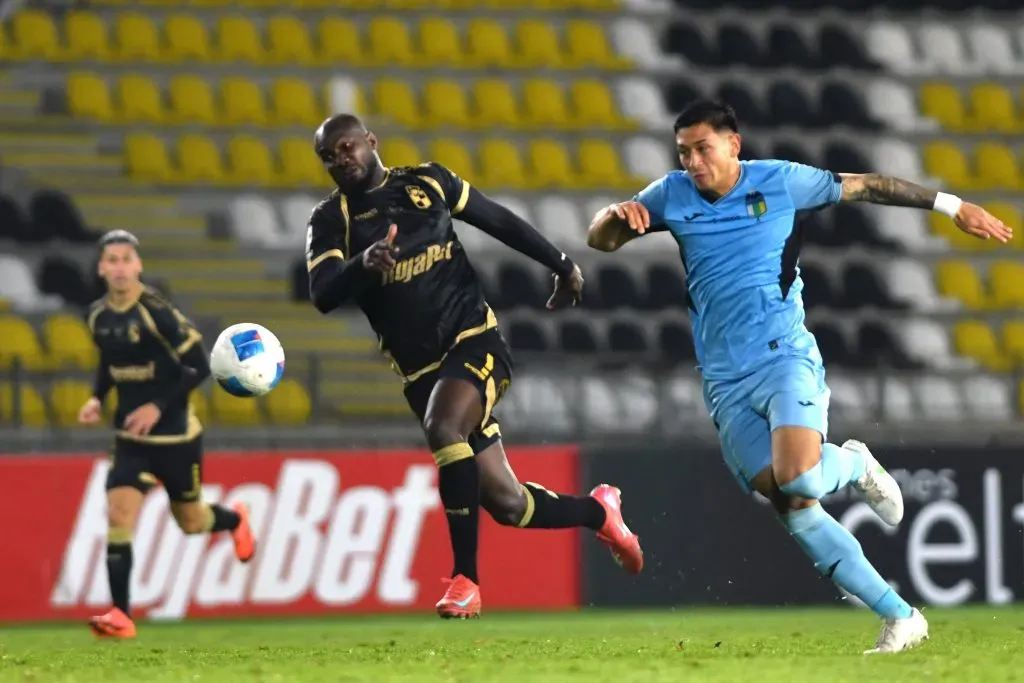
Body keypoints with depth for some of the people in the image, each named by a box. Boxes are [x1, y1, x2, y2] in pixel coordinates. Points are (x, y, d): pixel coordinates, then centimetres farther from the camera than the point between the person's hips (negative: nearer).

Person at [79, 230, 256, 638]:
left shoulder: (157, 313, -20)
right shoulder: (98, 316, -1)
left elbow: (199, 367, -17)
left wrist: (158, 407, -23)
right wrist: (97, 398, 0)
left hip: (175, 436, -4)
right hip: (131, 438, 4)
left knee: (190, 522, 12)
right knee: (118, 515, -14)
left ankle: (235, 519, 48)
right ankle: (121, 616, -13)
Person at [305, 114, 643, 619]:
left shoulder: (425, 183, 4)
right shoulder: (330, 221, 3)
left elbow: (500, 222, 15)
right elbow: (322, 295, -12)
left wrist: (562, 266, 20)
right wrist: (364, 264, -32)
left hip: (474, 338, -2)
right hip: (421, 370, 2)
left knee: (443, 428, -33)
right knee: (505, 503, 0)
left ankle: (465, 579, -26)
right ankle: (598, 511, 30)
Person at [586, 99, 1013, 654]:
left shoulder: (779, 181, 1)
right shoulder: (672, 195, 7)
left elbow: (864, 187, 11)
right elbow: (599, 240, 11)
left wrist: (952, 206, 15)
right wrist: (618, 214, -13)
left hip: (784, 357, -3)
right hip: (726, 383, 3)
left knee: (797, 479, -29)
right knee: (793, 510, -8)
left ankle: (854, 465, 8)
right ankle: (900, 618, -2)